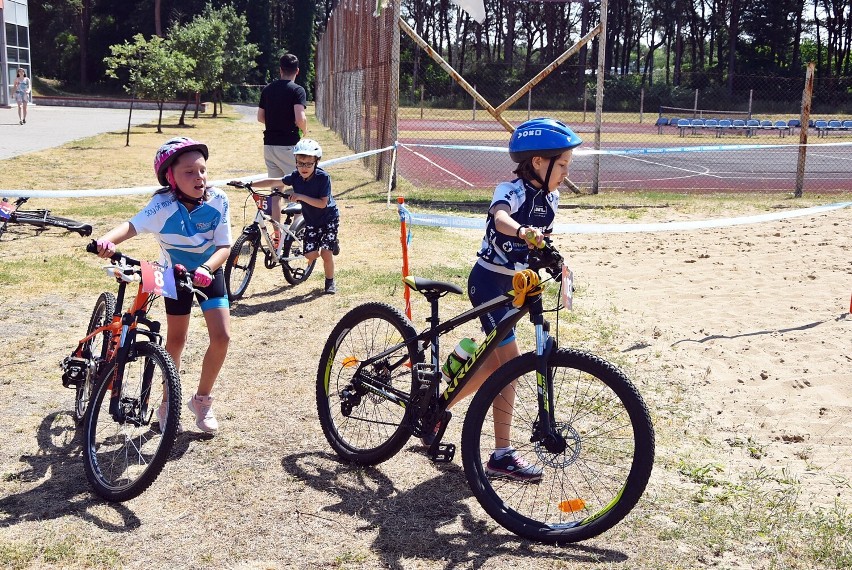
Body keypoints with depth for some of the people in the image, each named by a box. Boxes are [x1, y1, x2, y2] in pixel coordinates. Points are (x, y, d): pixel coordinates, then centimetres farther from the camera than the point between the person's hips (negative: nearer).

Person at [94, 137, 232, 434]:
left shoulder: (218, 200, -22)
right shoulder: (164, 205, -28)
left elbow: (224, 246, -21)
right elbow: (132, 225, -42)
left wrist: (207, 268, -40)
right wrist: (107, 240, -63)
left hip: (208, 273, 2)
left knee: (221, 336, -7)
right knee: (175, 340, 8)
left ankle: (202, 399, 14)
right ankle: (168, 403, 28)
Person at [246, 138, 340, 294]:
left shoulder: (323, 177, -23)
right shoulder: (296, 176, -10)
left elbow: (322, 203, -26)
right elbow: (273, 182, -9)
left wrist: (301, 197, -33)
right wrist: (249, 184, -14)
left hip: (329, 218, -5)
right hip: (311, 220, 5)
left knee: (326, 253, -14)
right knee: (310, 255, -2)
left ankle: (330, 282, 10)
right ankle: (332, 244, 29)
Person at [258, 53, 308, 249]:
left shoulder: (267, 89, 9)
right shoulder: (297, 90, -9)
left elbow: (260, 117, 11)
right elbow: (300, 118, -21)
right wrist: (304, 130, -1)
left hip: (269, 144, 6)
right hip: (288, 145, -6)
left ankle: (277, 234, 12)